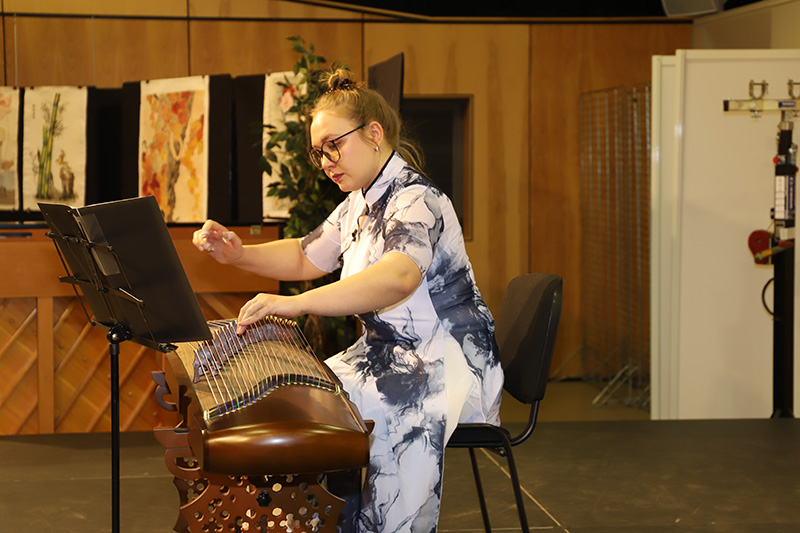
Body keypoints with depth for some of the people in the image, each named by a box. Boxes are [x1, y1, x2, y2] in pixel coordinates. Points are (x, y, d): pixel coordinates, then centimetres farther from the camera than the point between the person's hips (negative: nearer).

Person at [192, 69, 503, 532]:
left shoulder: (415, 200, -19)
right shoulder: (359, 205, 12)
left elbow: (398, 277, -39)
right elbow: (306, 258, 24)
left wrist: (298, 304, -47)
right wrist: (238, 254, 4)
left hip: (447, 364, -9)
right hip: (388, 354, 9)